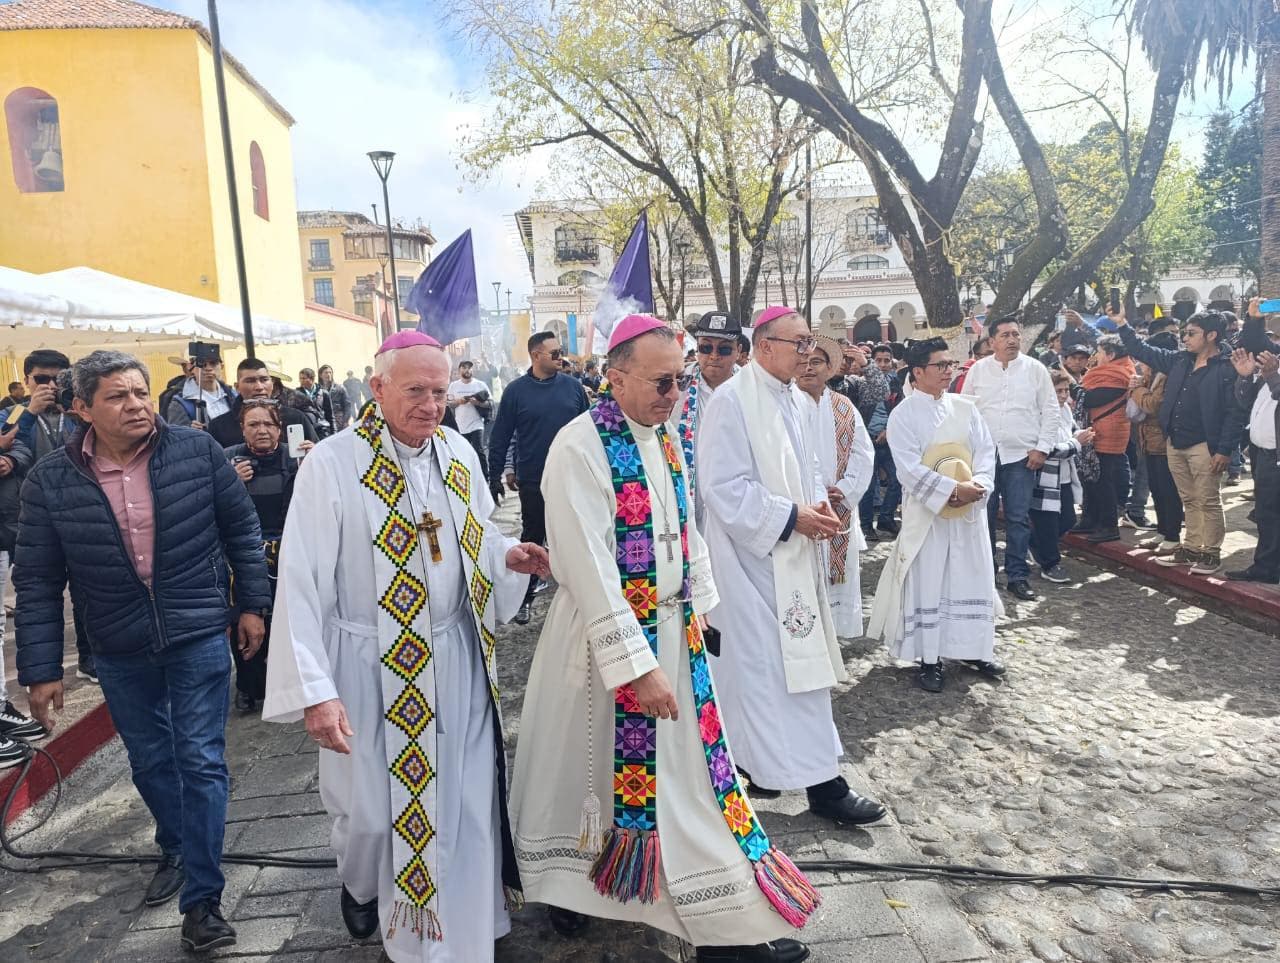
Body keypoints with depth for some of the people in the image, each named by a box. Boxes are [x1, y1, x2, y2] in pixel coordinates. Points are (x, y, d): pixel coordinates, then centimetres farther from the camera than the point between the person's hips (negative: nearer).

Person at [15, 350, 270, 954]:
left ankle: (202, 898, 13)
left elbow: (241, 528, 0)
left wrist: (253, 604, 1)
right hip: (119, 653, 2)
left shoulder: (198, 451, -10)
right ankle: (176, 849, 45)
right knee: (150, 762, 18)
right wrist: (41, 669, -3)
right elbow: (38, 582, -2)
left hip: (198, 637, -2)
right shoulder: (51, 481, -7)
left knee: (200, 762, 1)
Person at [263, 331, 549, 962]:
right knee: (371, 807, 11)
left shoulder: (459, 453, 1)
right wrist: (314, 690, -19)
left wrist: (508, 556, -6)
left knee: (466, 802, 10)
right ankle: (360, 885, 47)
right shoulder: (331, 464, -15)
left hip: (457, 656, 4)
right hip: (372, 665, -4)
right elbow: (302, 583, -15)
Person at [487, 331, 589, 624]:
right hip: (533, 481, -1)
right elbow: (500, 436, 1)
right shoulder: (516, 390, -4)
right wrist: (496, 473, 0)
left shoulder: (572, 386, 2)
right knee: (532, 538, 9)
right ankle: (526, 597, 21)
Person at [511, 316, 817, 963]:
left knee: (690, 763, 13)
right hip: (607, 636, -6)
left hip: (674, 632, 7)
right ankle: (566, 883, 40)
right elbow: (590, 569, -24)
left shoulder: (663, 434, 4)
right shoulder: (580, 447, -20)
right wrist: (636, 663, -24)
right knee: (595, 765, 12)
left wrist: (697, 610, 15)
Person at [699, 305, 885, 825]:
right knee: (788, 665, -3)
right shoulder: (732, 402, -16)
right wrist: (792, 517, -19)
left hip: (790, 554, 9)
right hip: (754, 556, -9)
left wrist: (818, 504, 1)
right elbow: (726, 487, -20)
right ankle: (821, 781, 6)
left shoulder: (791, 397, 11)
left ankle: (755, 759, 31)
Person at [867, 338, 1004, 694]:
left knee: (974, 578, 11)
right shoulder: (903, 414, -7)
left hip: (969, 509, 5)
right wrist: (952, 489, -20)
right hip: (926, 510, -4)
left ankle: (974, 648, 27)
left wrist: (978, 485, -16)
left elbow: (986, 449, 2)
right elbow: (910, 467, -15)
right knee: (927, 582, 1)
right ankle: (930, 658, 12)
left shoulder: (965, 407, 6)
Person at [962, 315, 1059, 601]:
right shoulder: (978, 370, 5)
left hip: (1021, 456, -1)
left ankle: (1017, 576, 10)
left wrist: (1042, 448, -4)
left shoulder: (1036, 369, 3)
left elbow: (1051, 412, 4)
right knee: (983, 515, 6)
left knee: (1019, 518, 0)